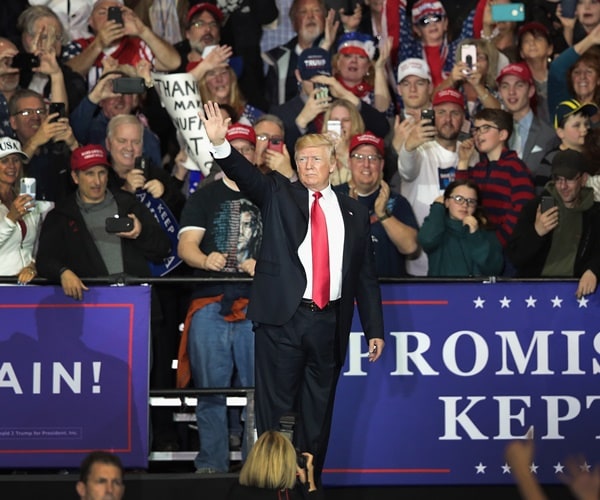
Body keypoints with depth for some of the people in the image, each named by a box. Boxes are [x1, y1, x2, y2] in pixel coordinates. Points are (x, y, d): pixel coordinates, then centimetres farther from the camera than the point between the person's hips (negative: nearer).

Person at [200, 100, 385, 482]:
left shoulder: (353, 212, 12)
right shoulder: (278, 194, 7)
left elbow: (366, 275, 13)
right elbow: (247, 175, -12)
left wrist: (375, 329, 9)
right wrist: (220, 143, -31)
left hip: (330, 322, 2)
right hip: (283, 318, -2)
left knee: (318, 411, 8)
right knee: (276, 410, -2)